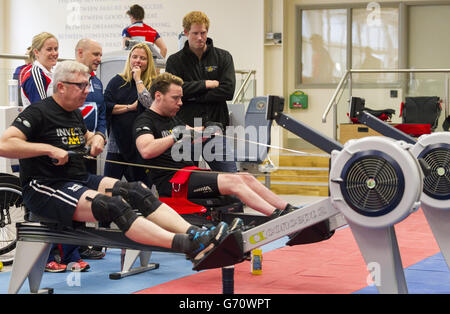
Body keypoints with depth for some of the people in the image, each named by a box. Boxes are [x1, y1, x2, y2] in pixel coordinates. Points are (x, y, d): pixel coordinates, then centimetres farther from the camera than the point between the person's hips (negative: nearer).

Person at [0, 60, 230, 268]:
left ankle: (194, 233, -25)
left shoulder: (75, 114, 17)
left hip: (80, 180, 9)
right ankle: (187, 245, -41)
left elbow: (86, 135, 39)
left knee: (136, 191, -13)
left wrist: (94, 140, 14)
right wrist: (49, 149, -20)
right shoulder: (39, 113, -9)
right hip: (45, 189, -9)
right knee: (112, 205, -30)